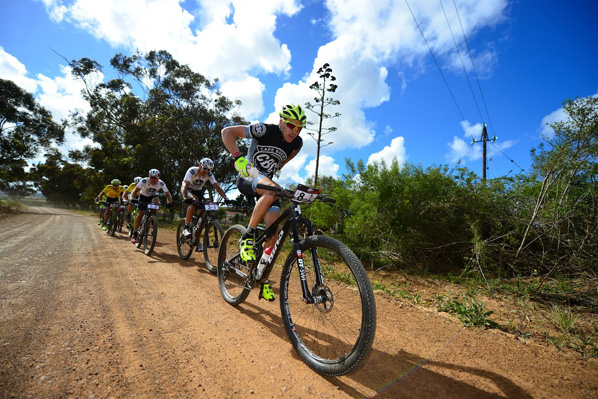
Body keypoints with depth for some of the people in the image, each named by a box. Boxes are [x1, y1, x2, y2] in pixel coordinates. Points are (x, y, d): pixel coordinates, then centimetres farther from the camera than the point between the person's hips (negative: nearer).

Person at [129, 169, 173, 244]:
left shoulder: (161, 183, -26)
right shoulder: (144, 181, -28)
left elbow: (167, 194, -28)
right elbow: (135, 190, -30)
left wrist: (170, 202, -45)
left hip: (153, 196, 1)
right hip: (143, 196, -1)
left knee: (156, 201, -34)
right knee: (140, 214, -10)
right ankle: (134, 233, 4)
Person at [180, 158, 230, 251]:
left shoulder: (209, 174, -21)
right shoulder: (192, 171, -30)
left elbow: (217, 187, -27)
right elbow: (184, 186, -41)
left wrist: (225, 197, -43)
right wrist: (185, 198, -59)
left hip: (198, 191, 3)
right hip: (188, 189, -3)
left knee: (201, 212, -12)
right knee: (194, 202, -36)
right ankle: (186, 227, -21)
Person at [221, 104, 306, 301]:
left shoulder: (297, 143, -2)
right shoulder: (265, 130, -17)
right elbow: (227, 131, -18)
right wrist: (238, 158, -30)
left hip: (267, 181, 5)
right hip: (247, 179, -4)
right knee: (272, 189, -39)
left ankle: (263, 280, 4)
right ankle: (247, 237, -22)